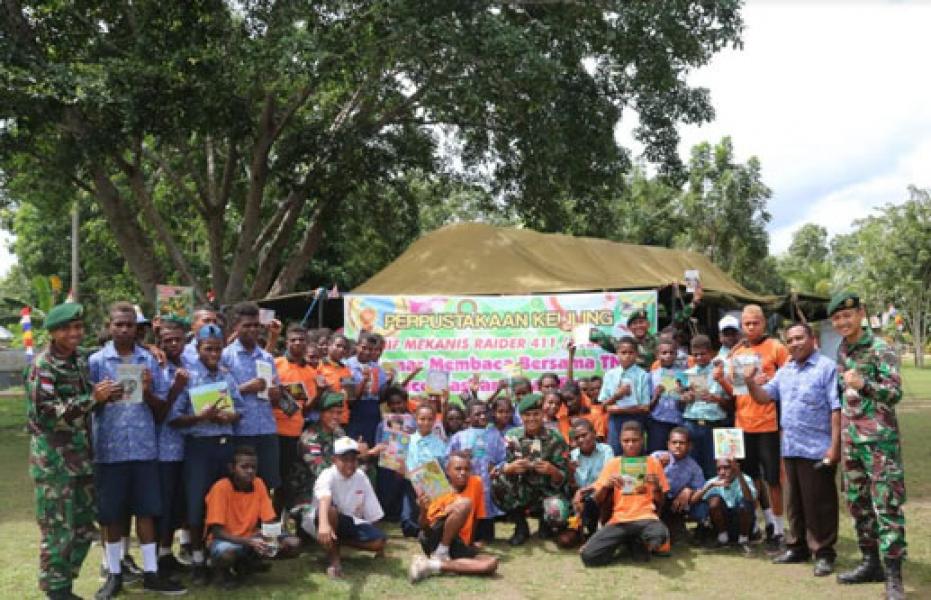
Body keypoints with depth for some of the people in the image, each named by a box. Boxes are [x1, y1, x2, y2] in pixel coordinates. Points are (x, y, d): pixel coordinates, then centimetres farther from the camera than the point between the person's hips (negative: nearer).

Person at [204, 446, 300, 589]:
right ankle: (224, 571, -3)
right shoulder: (221, 488, -19)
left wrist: (271, 537, -24)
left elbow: (270, 521, -1)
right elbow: (216, 531, -22)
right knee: (226, 553, -41)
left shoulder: (259, 484, -4)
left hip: (251, 538, 5)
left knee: (293, 544, -15)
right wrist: (249, 541, -34)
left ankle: (246, 564, 6)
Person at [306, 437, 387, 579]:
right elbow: (324, 500, -47)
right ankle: (334, 559, -22)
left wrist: (379, 544, 0)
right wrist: (324, 524, -67)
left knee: (379, 540, -21)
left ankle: (337, 542, 0)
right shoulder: (328, 475, -23)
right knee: (330, 510, -39)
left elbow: (372, 513, 1)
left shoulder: (361, 477, -6)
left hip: (349, 523, 5)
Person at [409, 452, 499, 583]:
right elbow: (425, 528, -1)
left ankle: (433, 566, -26)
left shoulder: (476, 483, 5)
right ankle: (440, 554, -17)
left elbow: (476, 517, 16)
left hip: (458, 544, 4)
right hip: (433, 539, -4)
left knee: (492, 563, -25)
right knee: (464, 503, -27)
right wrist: (423, 510, -21)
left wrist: (471, 541, 15)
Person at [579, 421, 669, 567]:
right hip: (618, 520, 1)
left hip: (645, 517, 0)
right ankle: (630, 540, 4)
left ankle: (639, 543, -1)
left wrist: (657, 486, -11)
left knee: (660, 535, -38)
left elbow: (660, 502, 10)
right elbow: (598, 501, 7)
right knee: (588, 555, -23)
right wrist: (606, 485, -13)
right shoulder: (612, 463, 8)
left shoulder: (653, 462, 7)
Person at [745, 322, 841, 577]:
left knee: (819, 503, 0)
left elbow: (837, 409, -12)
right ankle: (797, 546, 26)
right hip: (790, 448, 7)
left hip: (817, 450, -7)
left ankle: (823, 553, 9)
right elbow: (764, 396, 15)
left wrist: (835, 446, -16)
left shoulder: (827, 368, -8)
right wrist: (750, 381, -5)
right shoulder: (785, 371, 14)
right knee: (794, 502, 15)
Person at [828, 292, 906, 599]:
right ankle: (871, 563, 24)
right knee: (857, 503, 12)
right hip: (851, 439, 7)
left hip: (880, 439, -7)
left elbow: (895, 393, -15)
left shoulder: (880, 349, -10)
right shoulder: (841, 351, 11)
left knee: (886, 506, -7)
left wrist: (863, 384, -31)